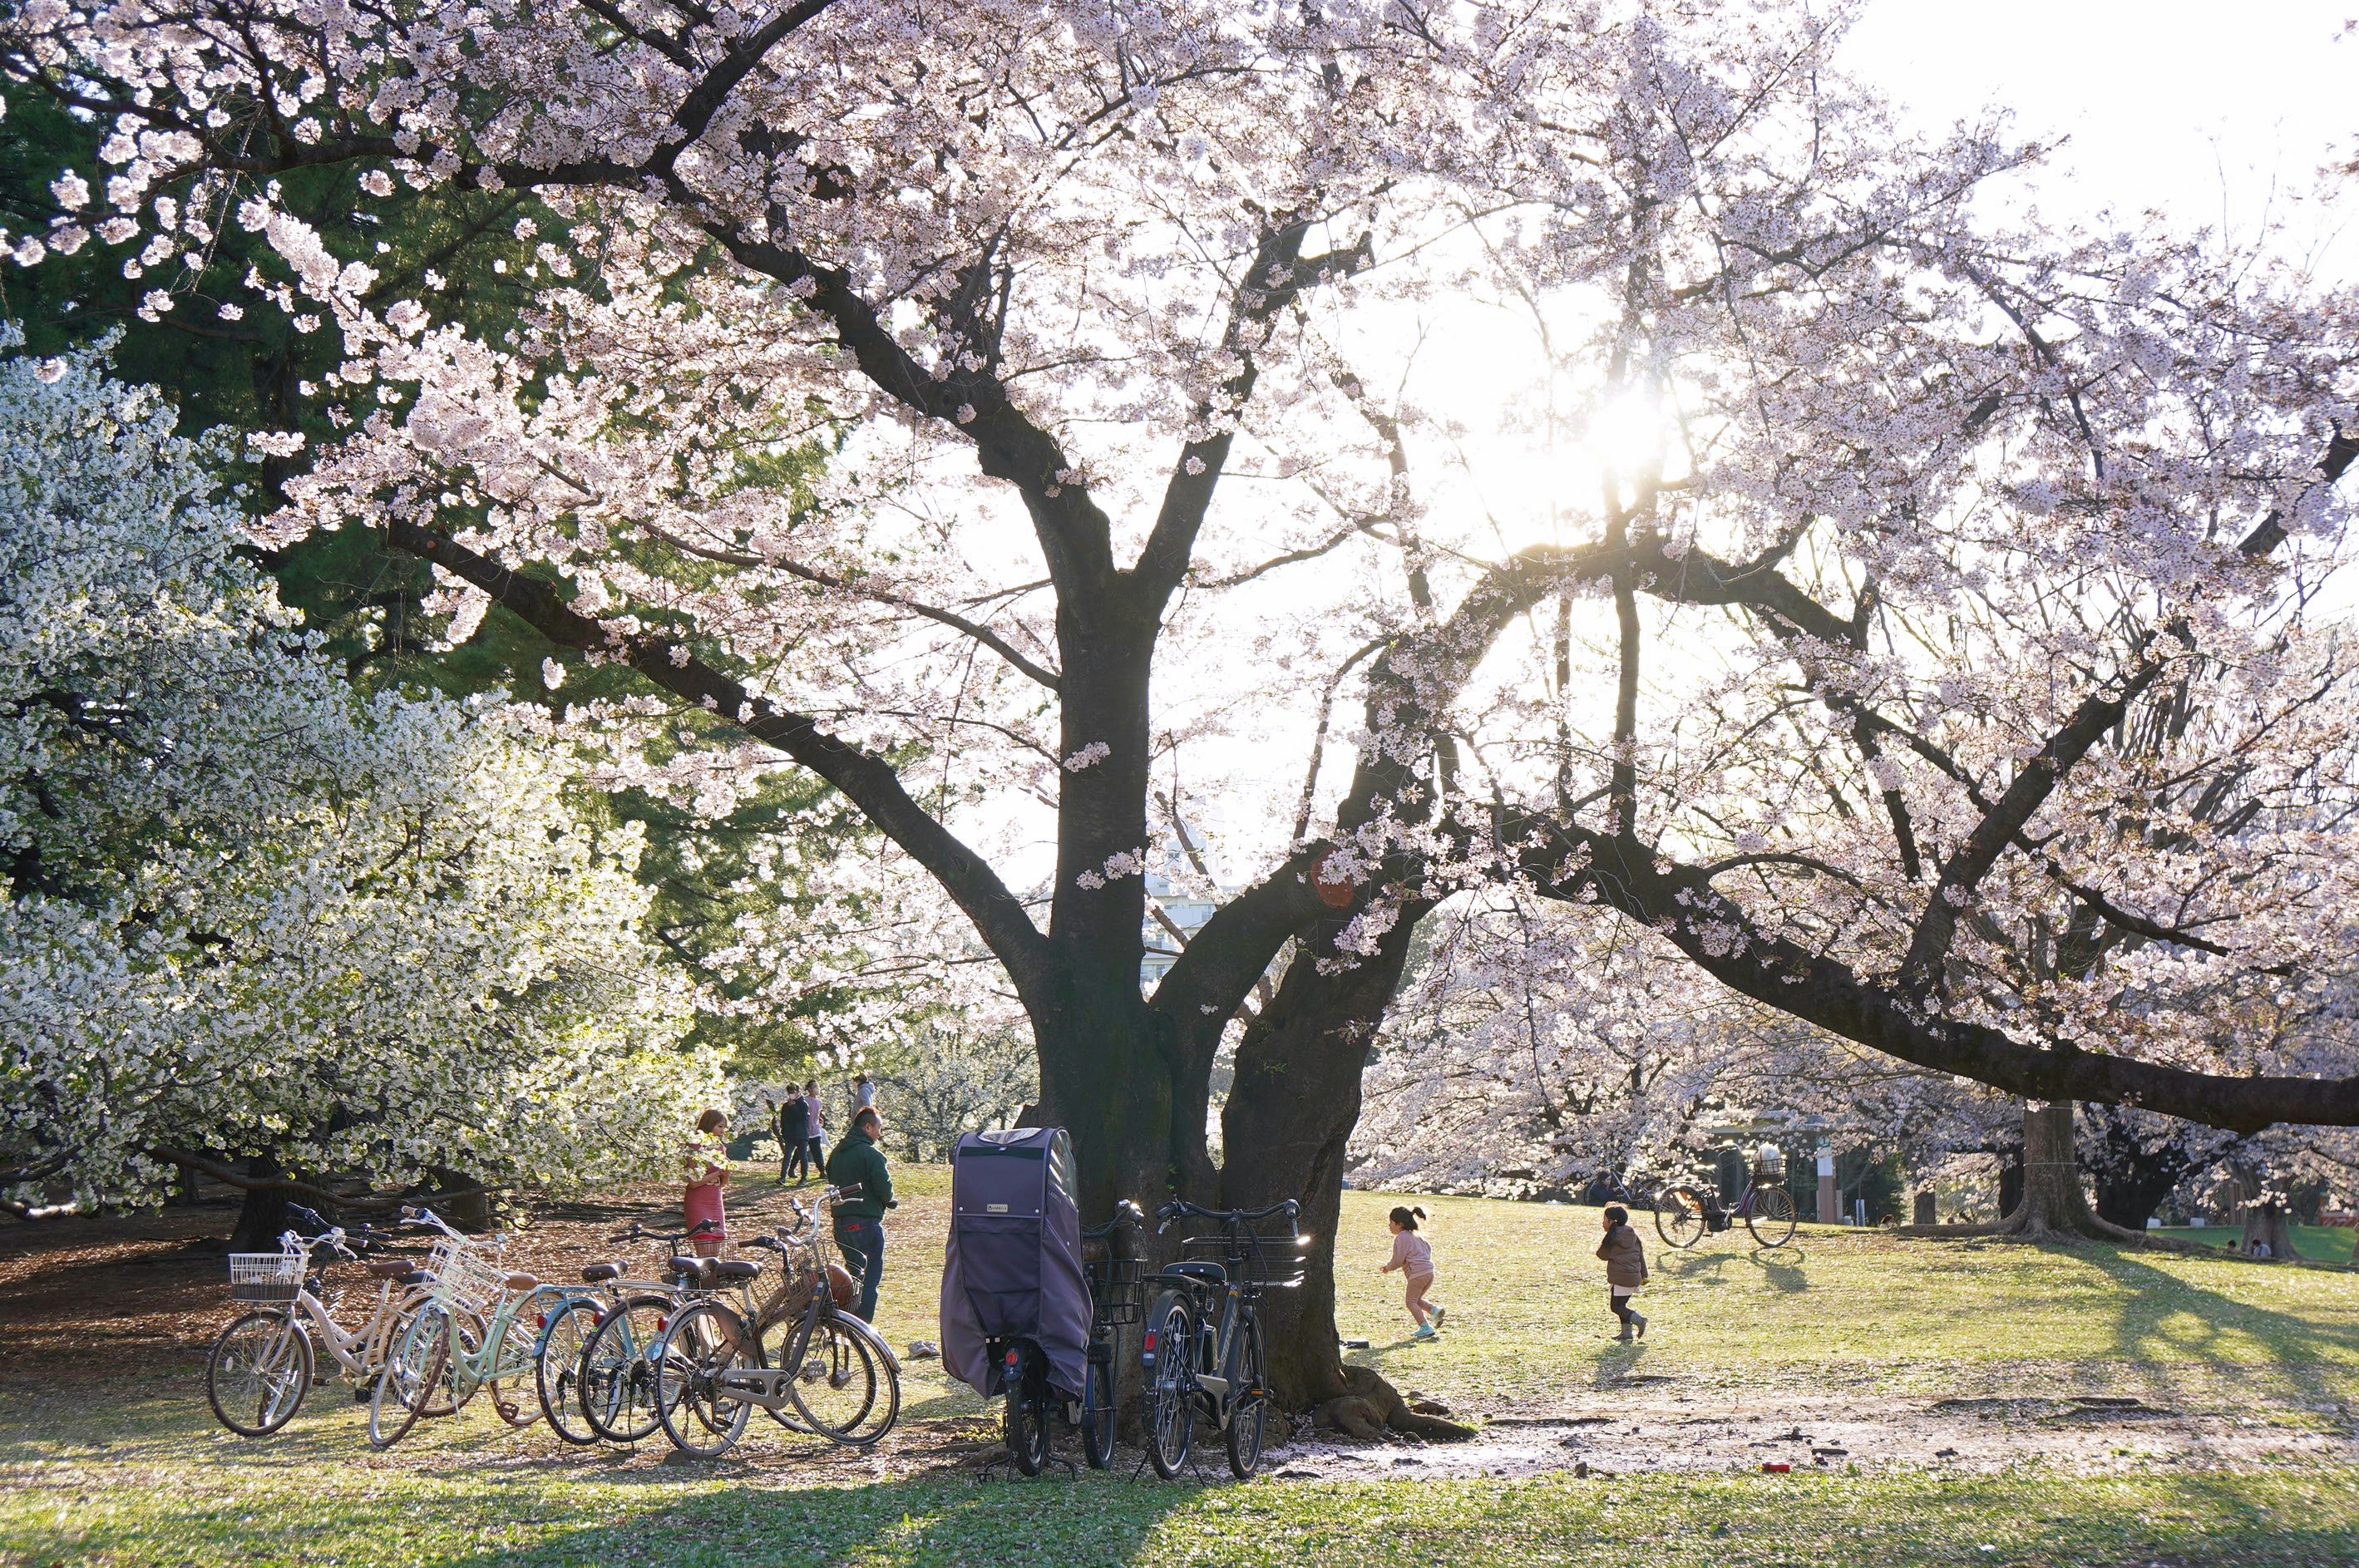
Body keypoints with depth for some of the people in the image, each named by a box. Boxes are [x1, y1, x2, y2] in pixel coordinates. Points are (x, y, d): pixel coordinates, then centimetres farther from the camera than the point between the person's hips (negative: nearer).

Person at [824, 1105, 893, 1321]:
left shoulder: (837, 1152, 11)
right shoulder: (871, 1154, -14)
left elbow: (830, 1181, 15)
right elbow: (884, 1186, -18)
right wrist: (889, 1200, 3)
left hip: (840, 1220, 8)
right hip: (866, 1220, -8)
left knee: (852, 1272, 20)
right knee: (871, 1274, -1)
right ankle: (863, 1323, -5)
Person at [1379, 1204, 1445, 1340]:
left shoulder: (1401, 1238, -6)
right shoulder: (1416, 1236, 21)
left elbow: (1397, 1261, -7)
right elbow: (1428, 1250, 29)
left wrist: (1387, 1268, 11)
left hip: (1417, 1274, -9)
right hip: (1429, 1271, 9)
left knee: (1410, 1301, -1)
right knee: (1416, 1299, 20)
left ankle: (1425, 1327, -10)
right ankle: (1434, 1310, -2)